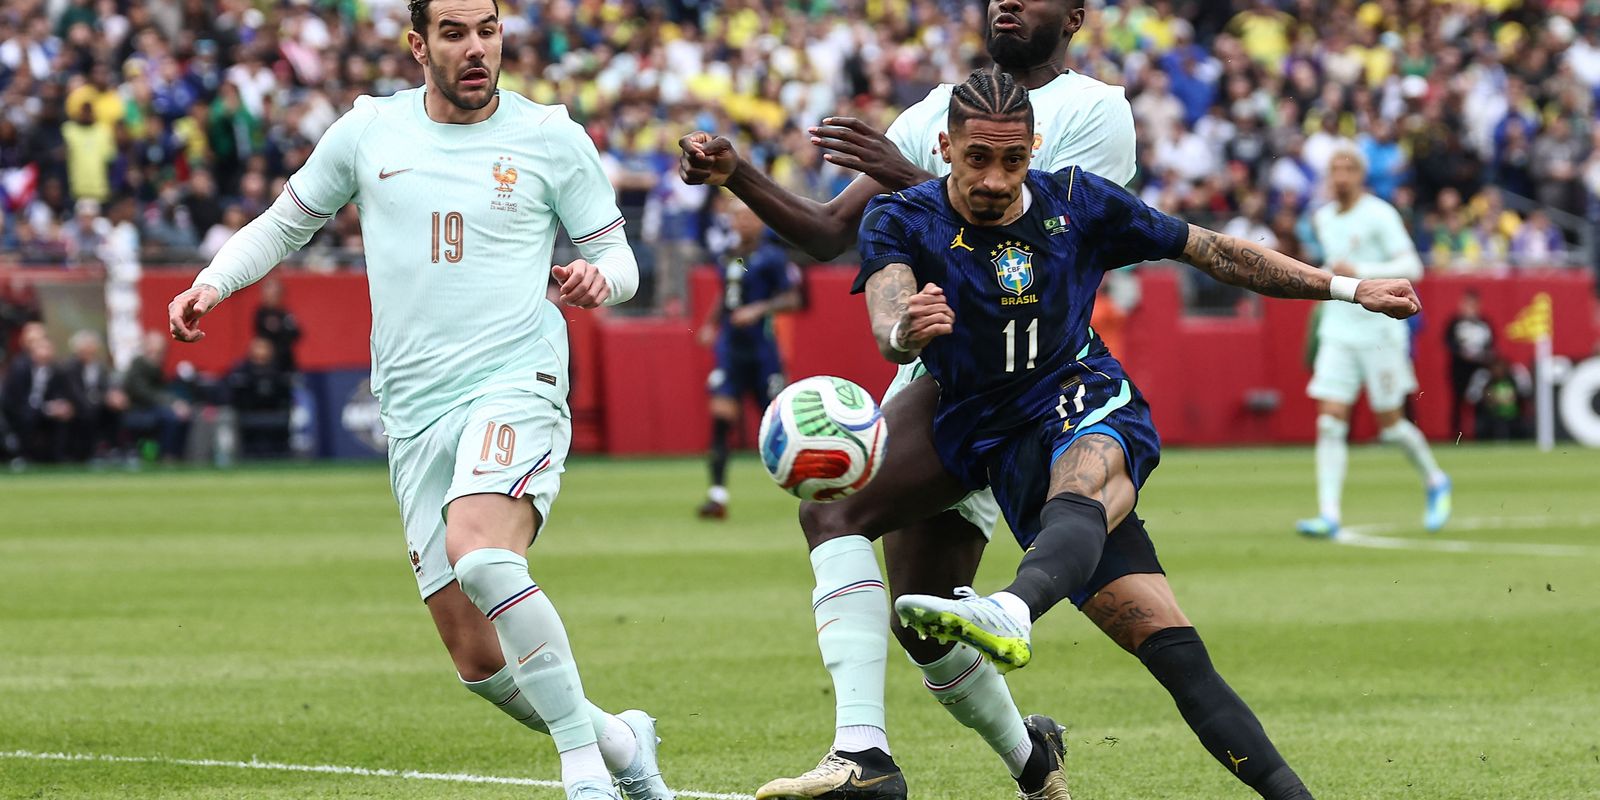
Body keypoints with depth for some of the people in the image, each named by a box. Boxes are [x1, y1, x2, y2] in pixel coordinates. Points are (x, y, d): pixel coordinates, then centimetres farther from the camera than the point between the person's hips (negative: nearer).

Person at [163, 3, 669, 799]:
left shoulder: (551, 137, 4)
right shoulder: (367, 131, 9)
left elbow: (618, 258, 11)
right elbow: (281, 224, 21)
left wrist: (598, 277, -12)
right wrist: (211, 284, 4)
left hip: (516, 384, -4)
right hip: (415, 412, 4)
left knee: (479, 553, -33)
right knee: (479, 661, -1)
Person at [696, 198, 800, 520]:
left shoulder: (772, 256, -9)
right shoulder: (729, 257, 11)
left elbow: (792, 299, -11)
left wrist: (758, 310, -22)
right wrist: (711, 323, 13)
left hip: (761, 349, -5)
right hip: (730, 347, 5)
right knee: (721, 414, -8)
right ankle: (718, 494, -10)